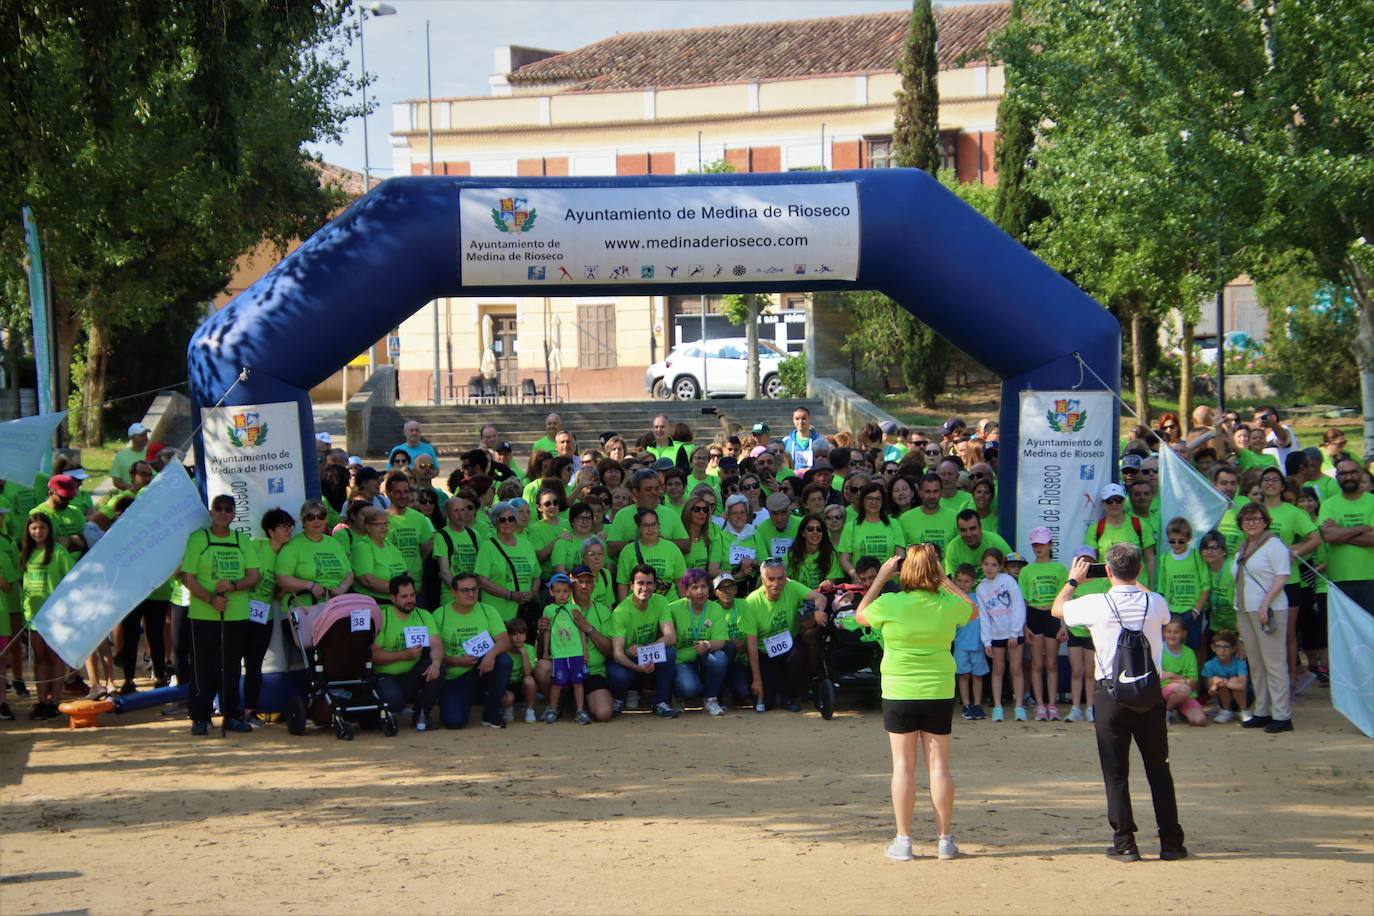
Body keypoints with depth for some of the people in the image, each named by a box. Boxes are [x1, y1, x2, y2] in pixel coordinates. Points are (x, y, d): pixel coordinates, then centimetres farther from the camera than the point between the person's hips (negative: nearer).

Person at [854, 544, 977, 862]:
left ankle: (903, 841, 5)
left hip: (899, 694, -2)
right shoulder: (947, 605, -6)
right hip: (939, 693, 2)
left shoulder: (890, 604, -13)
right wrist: (944, 579, 17)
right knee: (939, 765, 7)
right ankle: (945, 839, 10)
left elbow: (860, 615, 8)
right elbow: (973, 610, 18)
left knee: (903, 765, 4)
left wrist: (881, 576, 10)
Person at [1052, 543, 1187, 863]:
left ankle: (1125, 843, 2)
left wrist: (1073, 579, 27)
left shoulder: (1096, 605, -11)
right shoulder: (1155, 603, -4)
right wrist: (1135, 582, 33)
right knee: (1158, 768, 10)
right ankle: (1171, 842, 12)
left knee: (1116, 771, 5)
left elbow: (1057, 608, 9)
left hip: (1111, 695, -2)